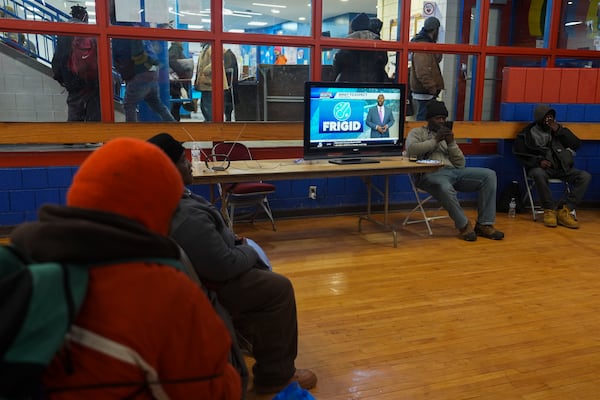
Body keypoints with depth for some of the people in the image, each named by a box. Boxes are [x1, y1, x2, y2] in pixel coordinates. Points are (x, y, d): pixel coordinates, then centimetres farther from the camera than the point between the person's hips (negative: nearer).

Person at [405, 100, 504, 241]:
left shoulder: (447, 135, 27)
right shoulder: (417, 132, 14)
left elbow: (460, 164, 17)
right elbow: (411, 149, -11)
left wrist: (451, 143, 4)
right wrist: (436, 140, -5)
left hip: (453, 171, 6)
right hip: (430, 174, -6)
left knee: (489, 175, -12)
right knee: (445, 187, -41)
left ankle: (484, 224, -12)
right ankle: (464, 225, -18)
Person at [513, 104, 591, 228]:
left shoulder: (557, 129, 17)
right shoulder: (527, 134, 7)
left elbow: (577, 144, 10)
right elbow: (520, 154, 0)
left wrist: (559, 131, -2)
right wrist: (538, 161, -15)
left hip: (561, 168, 4)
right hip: (540, 167, -4)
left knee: (585, 176, -20)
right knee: (539, 174, -39)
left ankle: (564, 210, -24)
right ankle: (549, 210, -24)